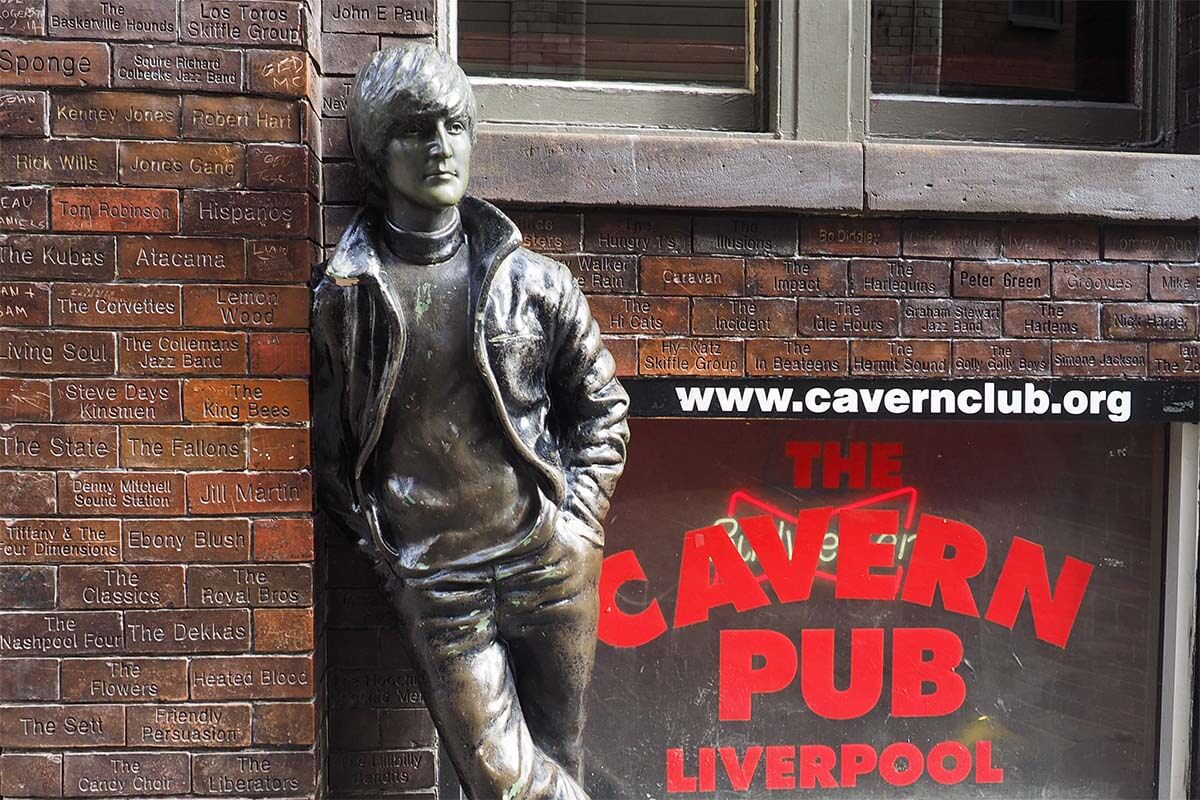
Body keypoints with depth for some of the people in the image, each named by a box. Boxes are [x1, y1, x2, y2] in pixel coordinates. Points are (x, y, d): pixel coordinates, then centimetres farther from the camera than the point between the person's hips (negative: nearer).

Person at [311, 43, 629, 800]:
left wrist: (578, 519, 2)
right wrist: (376, 535, -1)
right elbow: (326, 445, 5)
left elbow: (602, 406, 9)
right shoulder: (345, 298, -2)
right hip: (436, 589, -1)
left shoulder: (532, 280, 0)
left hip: (549, 565, 1)